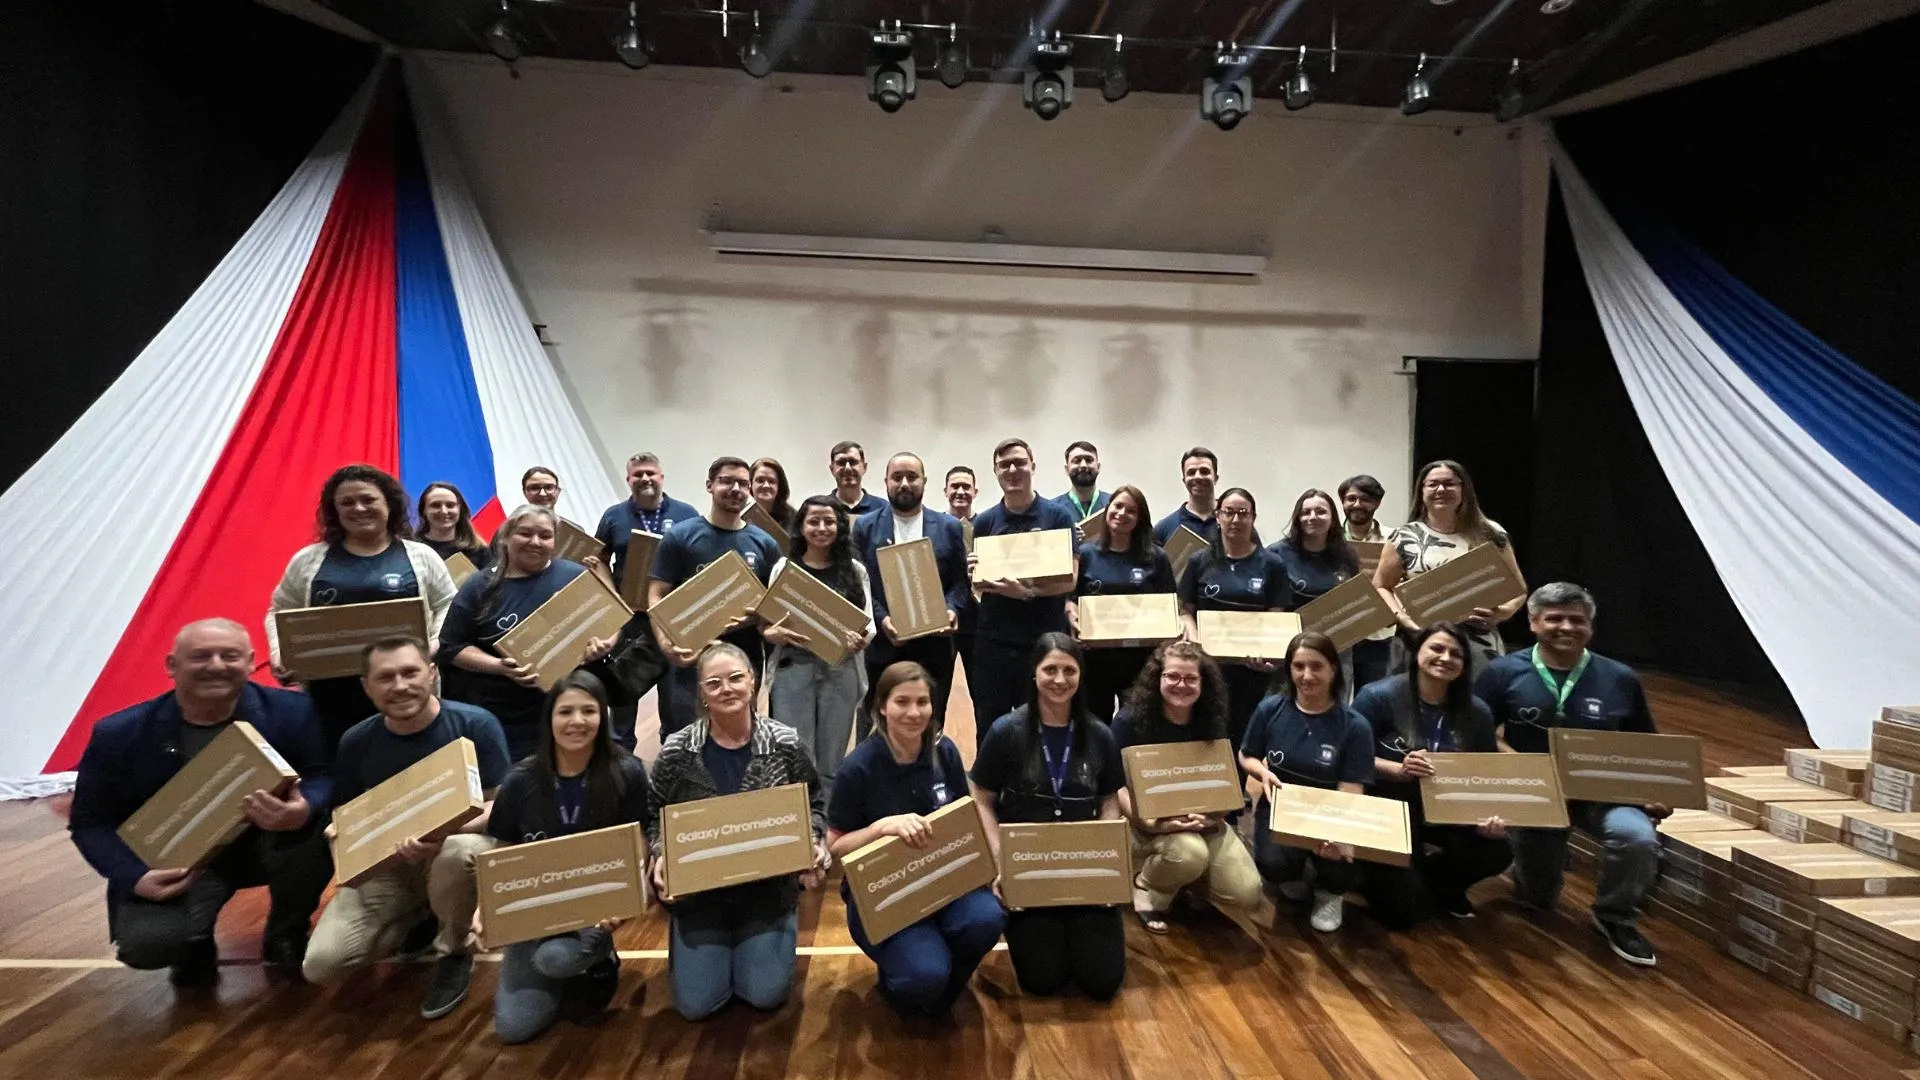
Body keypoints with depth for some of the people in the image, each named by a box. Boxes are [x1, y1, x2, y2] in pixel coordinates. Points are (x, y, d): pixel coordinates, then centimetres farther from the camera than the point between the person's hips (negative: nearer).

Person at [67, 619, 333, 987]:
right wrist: (134, 876, -21)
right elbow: (89, 822, -2)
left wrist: (306, 810, -41)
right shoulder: (119, 733, -11)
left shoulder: (291, 712, -15)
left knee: (316, 828, -33)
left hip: (263, 843, 0)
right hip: (173, 863, 0)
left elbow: (324, 779, -14)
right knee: (143, 944, -28)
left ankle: (286, 939, -1)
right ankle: (195, 948, 15)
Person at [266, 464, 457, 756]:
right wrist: (279, 655, 0)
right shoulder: (308, 560, 10)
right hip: (330, 695, 1)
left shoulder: (421, 556, 7)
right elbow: (279, 612, 17)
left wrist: (432, 646, -9)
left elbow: (447, 607, 8)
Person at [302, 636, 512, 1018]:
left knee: (456, 854, -42)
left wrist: (445, 831, -33)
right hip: (385, 865, 4)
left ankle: (454, 953, -9)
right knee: (321, 965, -15)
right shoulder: (357, 741, -4)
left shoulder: (475, 724, -16)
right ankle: (413, 919, 17)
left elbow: (498, 805, -15)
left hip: (456, 844, -3)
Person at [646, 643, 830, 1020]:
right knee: (696, 1003, -2)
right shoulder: (676, 752, -9)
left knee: (765, 995, -4)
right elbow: (655, 816, 2)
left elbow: (813, 805, 3)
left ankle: (751, 944, 30)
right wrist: (661, 857, -17)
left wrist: (814, 844, -16)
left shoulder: (786, 744, -8)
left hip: (769, 887, 0)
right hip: (698, 890, 0)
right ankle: (719, 948, 32)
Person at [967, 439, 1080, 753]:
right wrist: (975, 576, -13)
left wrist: (1028, 591, -23)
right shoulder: (985, 522, 6)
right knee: (989, 730, 10)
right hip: (992, 642, 2)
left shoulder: (1058, 517, -1)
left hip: (1045, 641, -2)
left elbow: (1069, 579, -7)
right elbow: (978, 583, 10)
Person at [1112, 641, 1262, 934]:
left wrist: (1214, 811, -16)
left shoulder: (1211, 721, -1)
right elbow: (1118, 786, -15)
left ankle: (1183, 878, 18)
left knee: (1247, 896, -11)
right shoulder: (1130, 720, -16)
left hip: (1201, 819, 5)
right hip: (1147, 822, -4)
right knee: (1190, 852, -37)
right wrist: (1153, 823, -30)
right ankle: (1145, 887, -4)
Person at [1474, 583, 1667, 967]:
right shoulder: (1504, 673, -9)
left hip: (1601, 793, 1)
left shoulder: (1620, 679, -3)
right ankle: (1526, 864, 51)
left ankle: (1615, 919, -3)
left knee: (1638, 837, -33)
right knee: (1538, 899, 12)